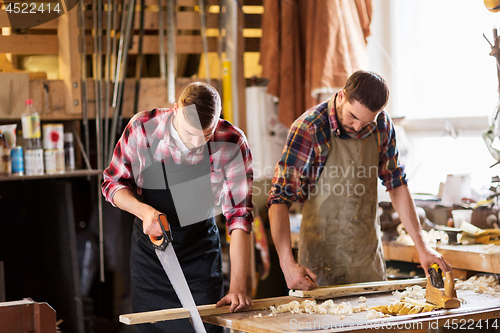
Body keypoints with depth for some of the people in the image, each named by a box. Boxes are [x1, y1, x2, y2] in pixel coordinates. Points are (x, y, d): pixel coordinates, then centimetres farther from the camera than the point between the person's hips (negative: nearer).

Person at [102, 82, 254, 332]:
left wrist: (237, 286, -25)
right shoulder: (142, 129, -18)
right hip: (149, 252, 1)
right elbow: (113, 183, -4)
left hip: (200, 250, 0)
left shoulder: (232, 144, -19)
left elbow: (238, 215, -18)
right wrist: (144, 210, -26)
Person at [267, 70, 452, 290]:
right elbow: (280, 198, -19)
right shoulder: (309, 128, -17)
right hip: (322, 255, -4)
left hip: (368, 255, 4)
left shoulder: (381, 125, -2)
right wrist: (288, 264, -30)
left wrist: (421, 246, 2)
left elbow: (396, 184, 8)